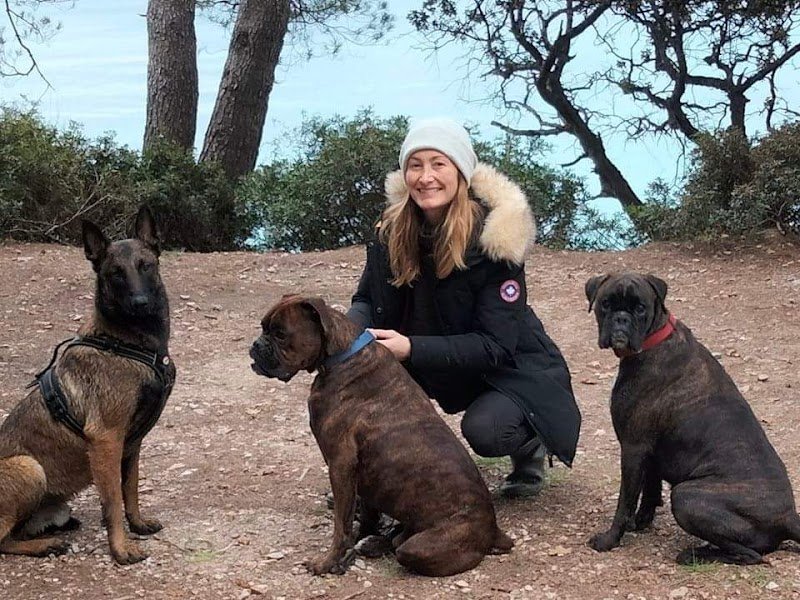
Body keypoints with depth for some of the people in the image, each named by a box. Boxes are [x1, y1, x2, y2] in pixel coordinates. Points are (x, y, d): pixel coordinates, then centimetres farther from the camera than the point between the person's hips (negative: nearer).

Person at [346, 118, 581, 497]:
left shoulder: (492, 236, -25)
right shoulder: (394, 230, -10)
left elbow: (496, 345, -26)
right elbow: (367, 299, -2)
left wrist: (412, 348, -37)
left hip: (511, 369, -4)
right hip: (443, 364, 4)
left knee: (483, 430, -32)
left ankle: (528, 445, 4)